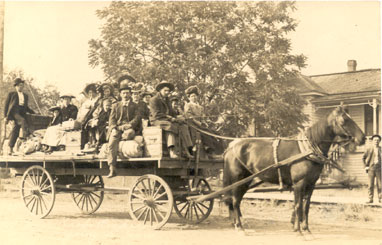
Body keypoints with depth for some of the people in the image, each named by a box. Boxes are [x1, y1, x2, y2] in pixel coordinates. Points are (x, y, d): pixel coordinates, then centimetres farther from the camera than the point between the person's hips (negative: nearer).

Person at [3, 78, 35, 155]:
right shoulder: (11, 94, 9)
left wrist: (34, 113, 19)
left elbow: (26, 108, 30)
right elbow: (6, 105, 7)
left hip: (22, 114, 4)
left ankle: (10, 149, 0)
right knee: (23, 121, -33)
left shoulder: (25, 96, 23)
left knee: (15, 132, -2)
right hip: (14, 112, -4)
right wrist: (5, 116, -1)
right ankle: (26, 135, -48)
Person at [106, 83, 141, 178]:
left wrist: (128, 125, -13)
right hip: (117, 129, 1)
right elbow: (112, 119, 13)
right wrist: (114, 128, -8)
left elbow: (137, 118, 6)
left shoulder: (134, 106, 20)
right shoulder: (115, 105, 23)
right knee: (112, 144, -28)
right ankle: (112, 169, -34)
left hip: (129, 128, -1)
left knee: (129, 133, -42)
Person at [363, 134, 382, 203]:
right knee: (370, 184, -2)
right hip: (371, 167, 0)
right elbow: (363, 158, 12)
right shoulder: (369, 149, 6)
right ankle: (370, 199, 2)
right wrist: (365, 166, 4)